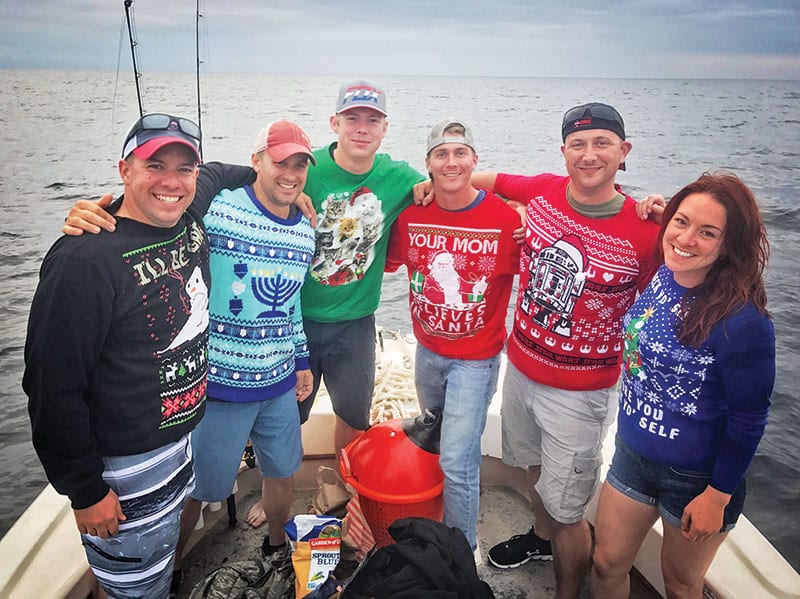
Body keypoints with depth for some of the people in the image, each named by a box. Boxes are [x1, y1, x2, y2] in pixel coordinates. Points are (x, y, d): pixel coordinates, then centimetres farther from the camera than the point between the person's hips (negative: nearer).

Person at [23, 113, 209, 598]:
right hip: (123, 469, -7)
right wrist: (84, 490, -15)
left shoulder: (193, 223, -4)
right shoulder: (86, 258, -24)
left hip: (184, 439, 7)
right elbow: (54, 385, -21)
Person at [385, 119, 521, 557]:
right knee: (434, 445, 25)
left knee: (457, 462, -4)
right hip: (427, 351, 5)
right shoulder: (411, 216, -7)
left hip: (476, 359, -5)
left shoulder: (505, 218, -18)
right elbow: (387, 262, 8)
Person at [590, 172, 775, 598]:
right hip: (632, 454, 5)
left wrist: (717, 497, -11)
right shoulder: (660, 278, -8)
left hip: (696, 478, -5)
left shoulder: (741, 320, -26)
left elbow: (748, 420, -18)